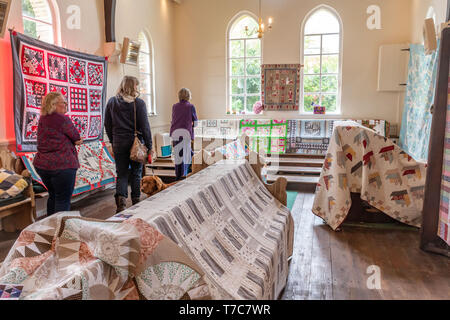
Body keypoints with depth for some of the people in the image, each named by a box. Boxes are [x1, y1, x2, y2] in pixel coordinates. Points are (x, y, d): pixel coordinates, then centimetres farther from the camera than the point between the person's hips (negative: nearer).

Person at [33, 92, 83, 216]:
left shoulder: (42, 119, 10)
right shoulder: (62, 119, -16)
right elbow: (76, 137, -7)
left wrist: (74, 140, 0)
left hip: (42, 165, 9)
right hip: (62, 166, -9)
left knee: (53, 196, 22)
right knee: (63, 199, 0)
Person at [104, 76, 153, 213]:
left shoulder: (112, 102, 4)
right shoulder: (139, 103, -8)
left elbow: (107, 124, 7)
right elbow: (145, 126, -9)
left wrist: (112, 141, 17)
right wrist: (149, 146, -3)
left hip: (118, 143, 2)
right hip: (136, 142, -2)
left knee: (121, 173, 9)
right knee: (136, 173, 11)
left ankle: (121, 199, -10)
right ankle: (136, 202, 19)